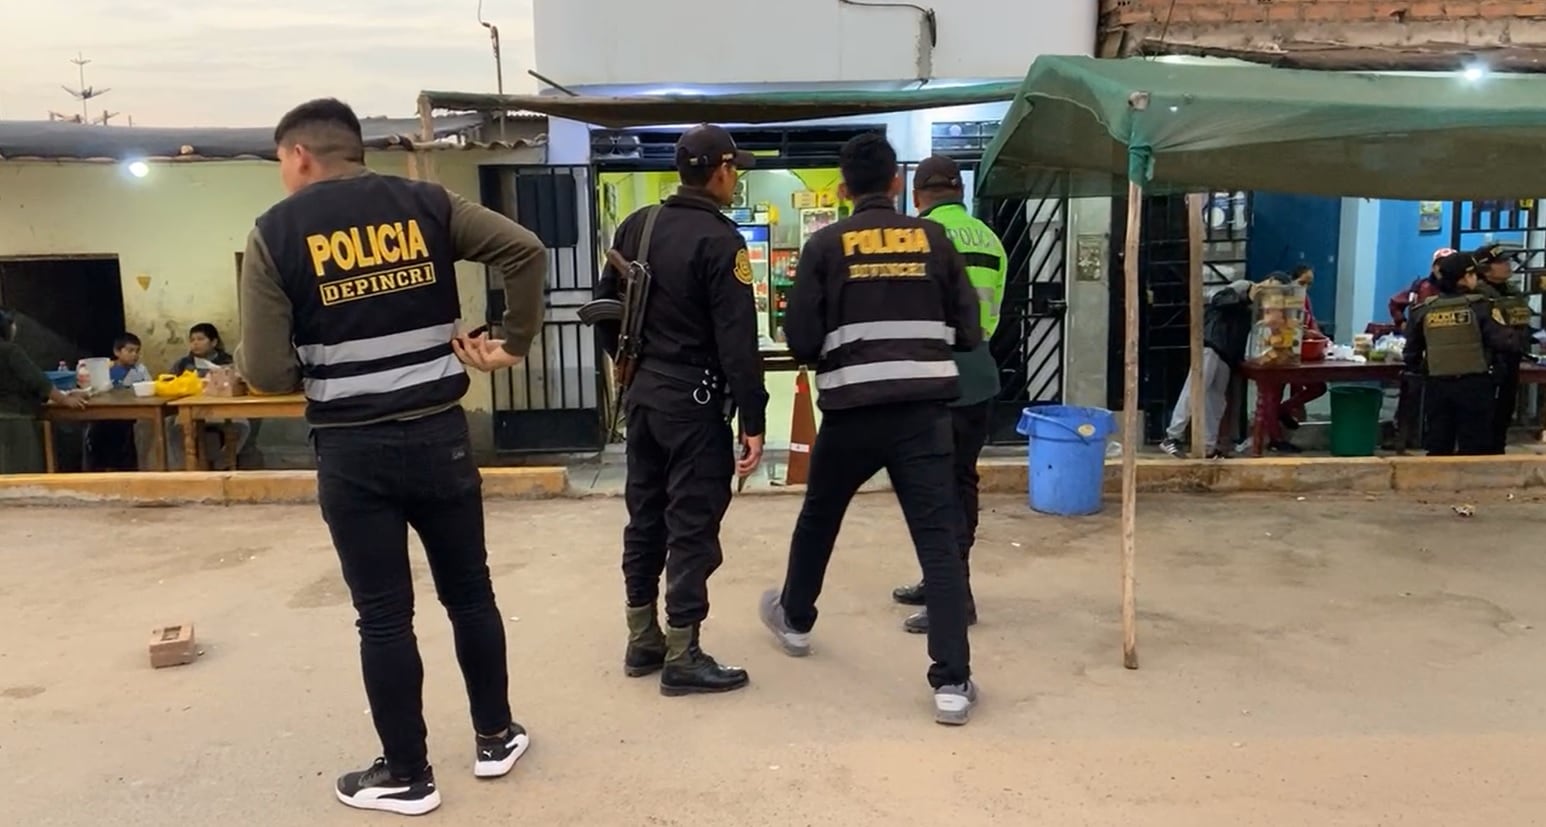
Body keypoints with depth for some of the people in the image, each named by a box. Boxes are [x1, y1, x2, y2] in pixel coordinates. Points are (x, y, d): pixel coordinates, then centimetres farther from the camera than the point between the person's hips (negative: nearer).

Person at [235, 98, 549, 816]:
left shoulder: (276, 232, -4)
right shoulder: (425, 205, 2)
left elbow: (266, 372, -9)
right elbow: (526, 250, -8)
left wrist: (314, 372, 13)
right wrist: (513, 343, 1)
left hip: (351, 450, -2)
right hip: (439, 435, 2)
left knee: (383, 616, 9)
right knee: (470, 592, 17)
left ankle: (407, 776, 22)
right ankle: (496, 738, 30)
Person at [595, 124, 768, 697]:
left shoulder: (636, 226, 8)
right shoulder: (720, 240, -14)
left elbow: (604, 305, 12)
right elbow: (737, 341, -18)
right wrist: (753, 421, -15)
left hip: (641, 394, 8)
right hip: (693, 400, -8)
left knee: (645, 515, 15)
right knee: (693, 526, 0)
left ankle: (642, 642, 25)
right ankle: (682, 658, 6)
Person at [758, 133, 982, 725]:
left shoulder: (826, 244, -1)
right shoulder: (934, 239, 4)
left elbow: (801, 340, -4)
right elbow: (969, 332, 5)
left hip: (853, 410, 0)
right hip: (924, 410, 1)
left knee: (818, 518, 22)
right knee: (938, 537, 1)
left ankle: (794, 620, 43)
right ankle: (952, 683, -2)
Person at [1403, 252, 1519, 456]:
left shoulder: (1424, 310, 4)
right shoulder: (1480, 306, -7)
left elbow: (1411, 353, 9)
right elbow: (1504, 342, -12)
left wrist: (1417, 369, 27)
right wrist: (1516, 343, 9)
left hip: (1436, 385, 3)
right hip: (1473, 384, -3)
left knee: (1437, 448, 10)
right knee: (1474, 447, 5)